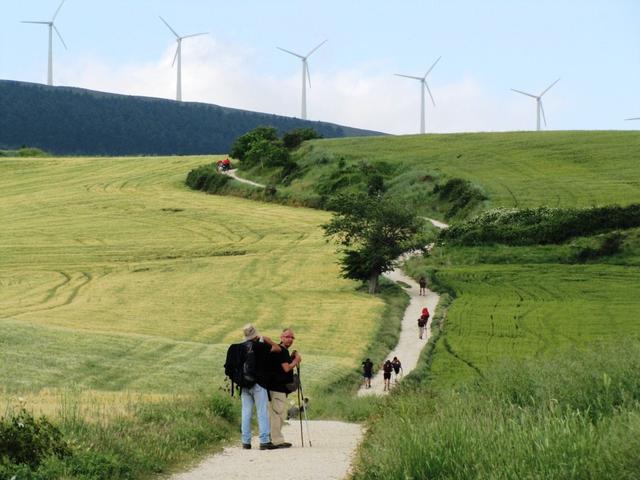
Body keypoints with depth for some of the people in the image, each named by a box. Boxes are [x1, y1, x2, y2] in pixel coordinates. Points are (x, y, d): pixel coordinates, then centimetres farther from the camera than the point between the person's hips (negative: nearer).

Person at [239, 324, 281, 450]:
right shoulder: (261, 346, -9)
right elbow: (278, 349, 0)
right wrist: (268, 340, 13)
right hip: (259, 383, -5)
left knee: (246, 412, 7)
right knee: (262, 412, -3)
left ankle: (246, 441, 7)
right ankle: (264, 441, -7)